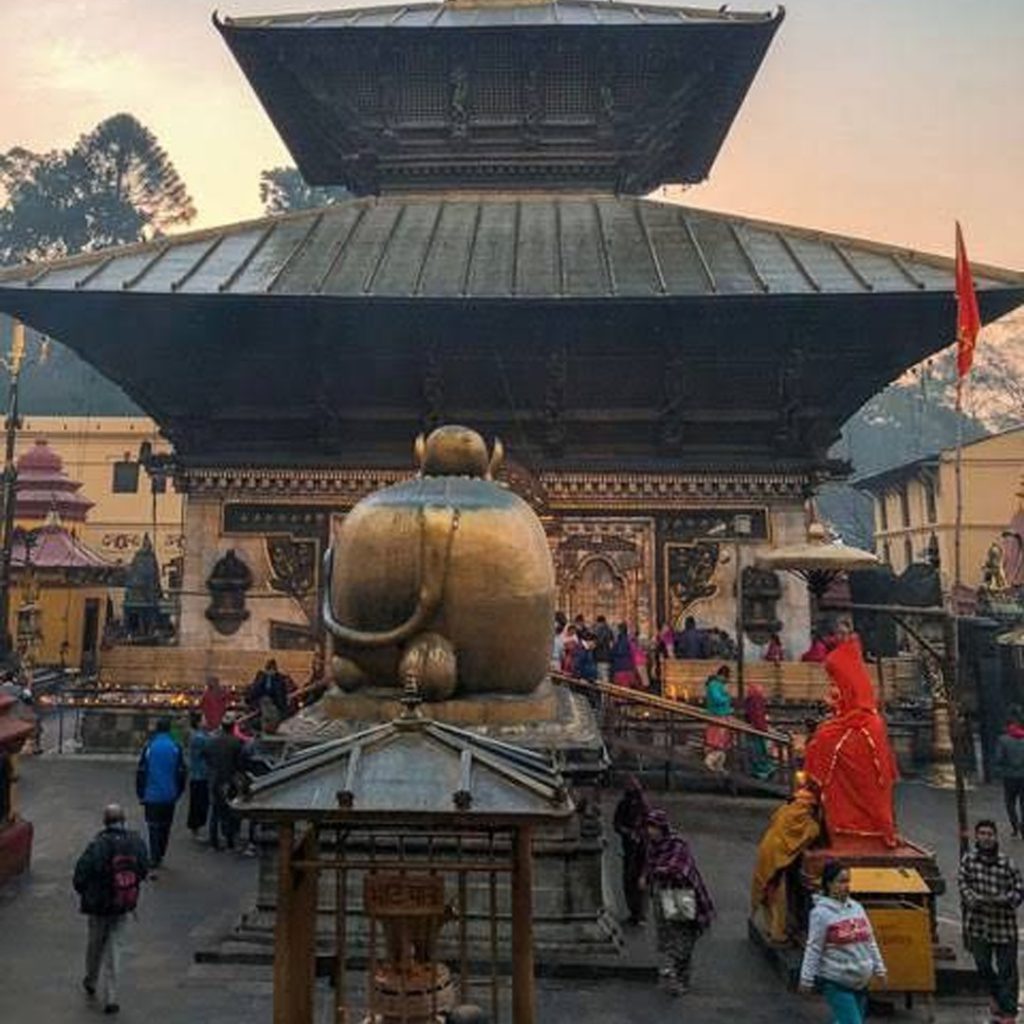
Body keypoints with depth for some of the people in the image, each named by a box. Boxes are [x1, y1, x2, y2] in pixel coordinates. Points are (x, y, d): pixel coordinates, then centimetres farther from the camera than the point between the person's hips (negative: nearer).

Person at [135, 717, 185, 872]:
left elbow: (141, 772, -2)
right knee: (165, 827, 16)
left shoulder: (149, 747, -6)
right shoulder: (176, 748, -4)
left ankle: (154, 862, -5)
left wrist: (141, 794, 8)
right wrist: (178, 793, 14)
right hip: (169, 796, 1)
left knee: (154, 828, 1)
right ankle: (159, 857, 26)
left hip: (152, 796, -1)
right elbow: (181, 772, 1)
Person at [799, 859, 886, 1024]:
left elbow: (870, 942, 15)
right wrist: (807, 978, -11)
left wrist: (879, 968, 15)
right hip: (836, 982, -6)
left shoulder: (856, 907, 7)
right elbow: (813, 949, -12)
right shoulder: (821, 912, -13)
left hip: (861, 980, 7)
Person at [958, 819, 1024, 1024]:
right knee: (983, 965, 14)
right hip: (978, 924, 3)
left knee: (1006, 969, 4)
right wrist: (972, 898, -15)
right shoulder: (969, 858, -4)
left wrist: (1004, 899, -21)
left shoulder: (1006, 863, -11)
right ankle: (997, 996, 40)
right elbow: (962, 881, 1)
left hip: (1003, 924, -3)